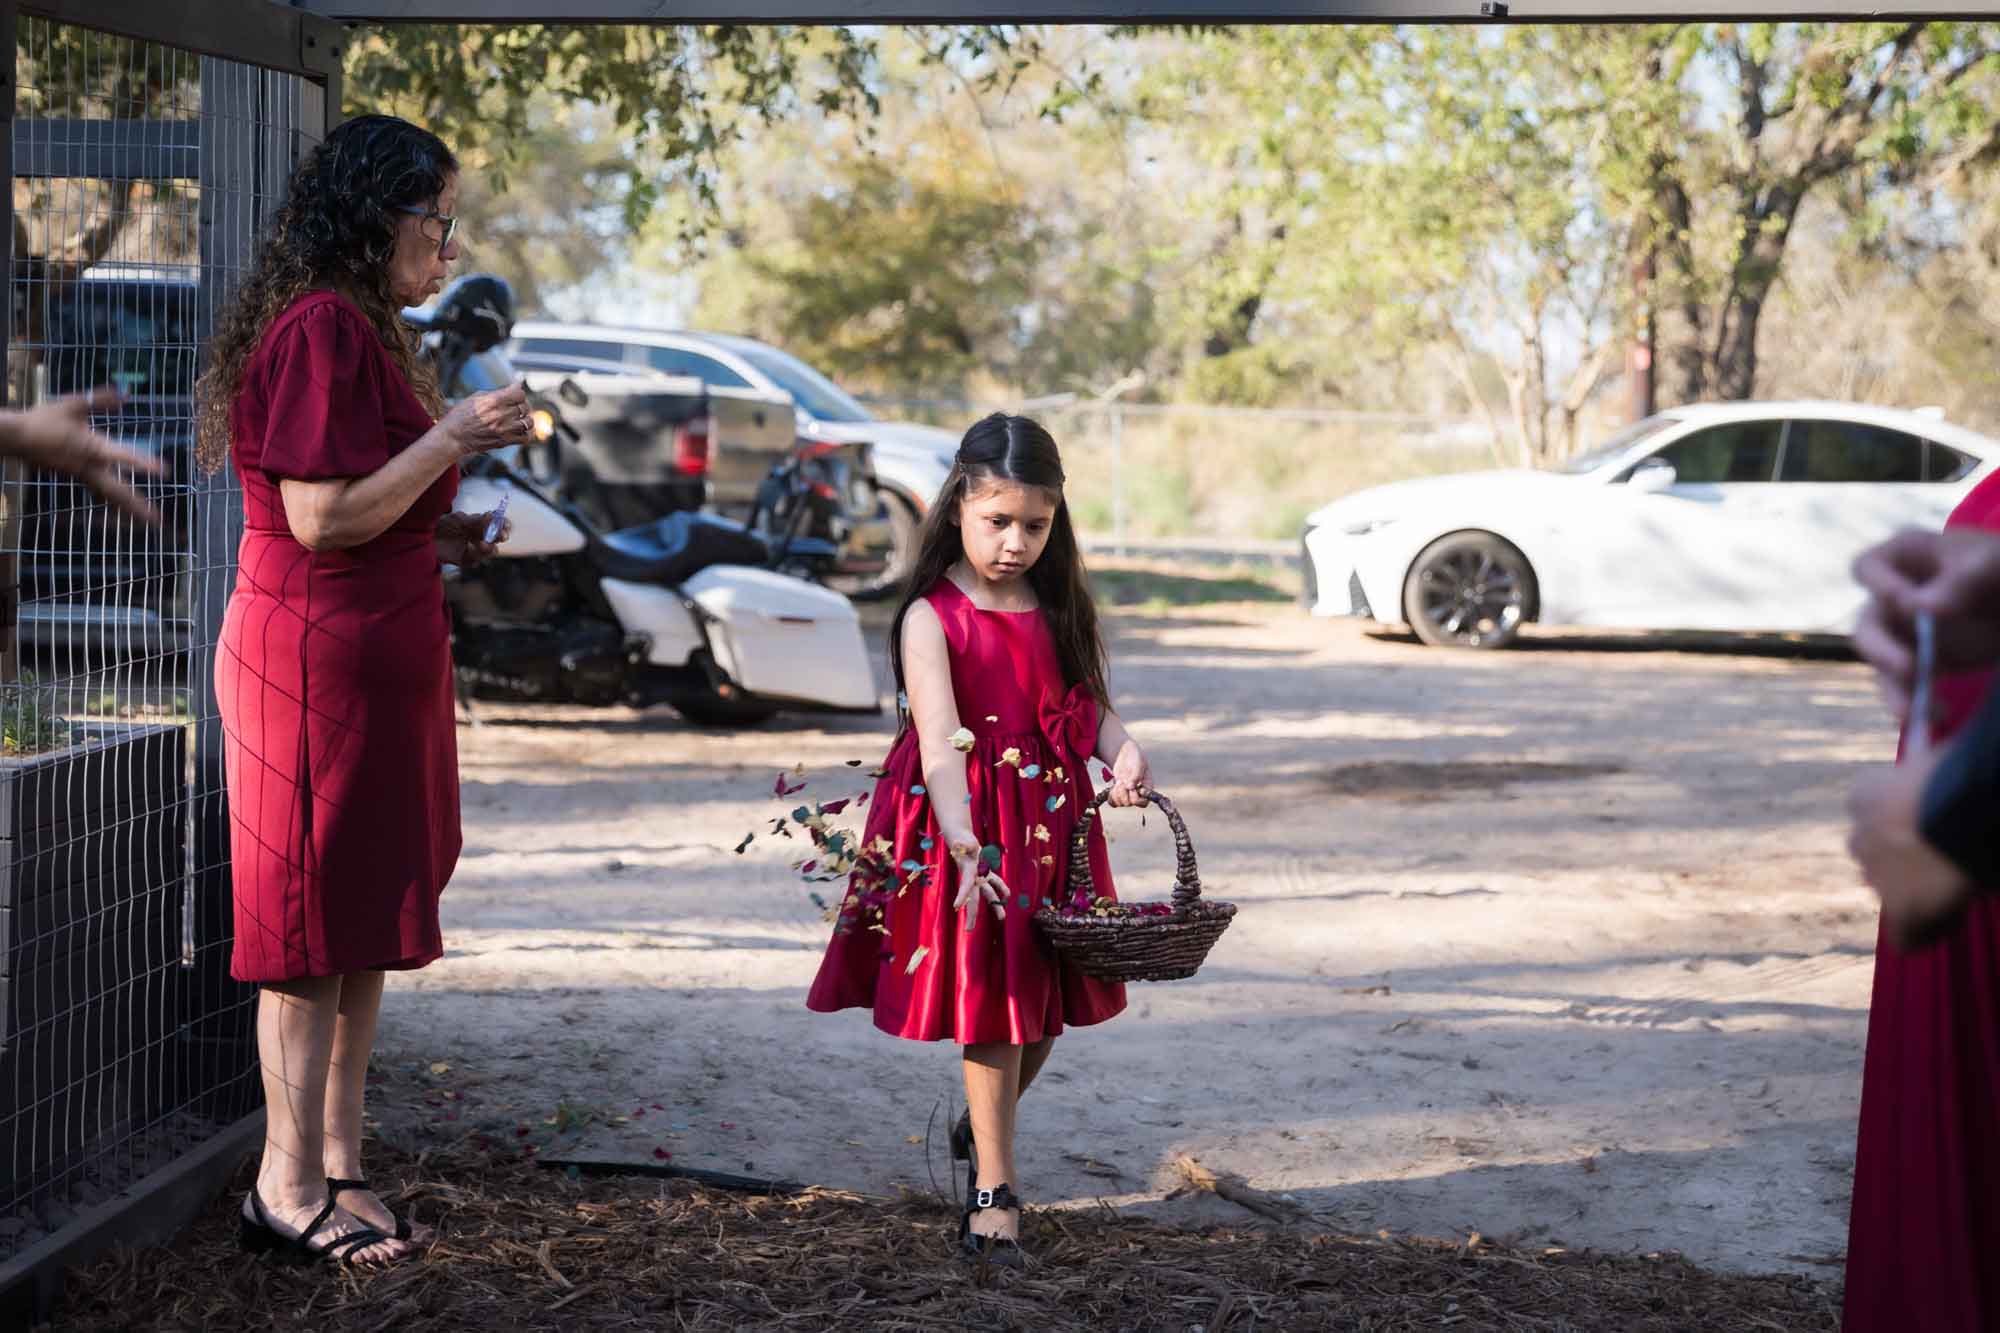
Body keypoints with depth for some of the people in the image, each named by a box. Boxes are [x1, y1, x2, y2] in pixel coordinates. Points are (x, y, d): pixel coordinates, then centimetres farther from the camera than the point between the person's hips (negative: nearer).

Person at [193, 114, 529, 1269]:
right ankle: (290, 1187, 3)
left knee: (366, 929, 12)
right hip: (322, 654, -10)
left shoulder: (358, 332, 17)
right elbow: (320, 516, -21)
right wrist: (454, 438, -16)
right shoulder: (322, 329, -15)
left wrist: (443, 535, 12)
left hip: (375, 654, 10)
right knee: (321, 928, -4)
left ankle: (337, 1168, 18)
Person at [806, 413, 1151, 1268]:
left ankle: (983, 1130, 41)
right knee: (991, 1005, 0)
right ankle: (994, 1190, 13)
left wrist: (1121, 750, -15)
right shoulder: (932, 618, -13)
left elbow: (1087, 705, 8)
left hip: (1051, 821, 5)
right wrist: (964, 843, -37)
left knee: (1045, 1009, 12)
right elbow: (939, 741, -24)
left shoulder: (1056, 609, 5)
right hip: (967, 828, -5)